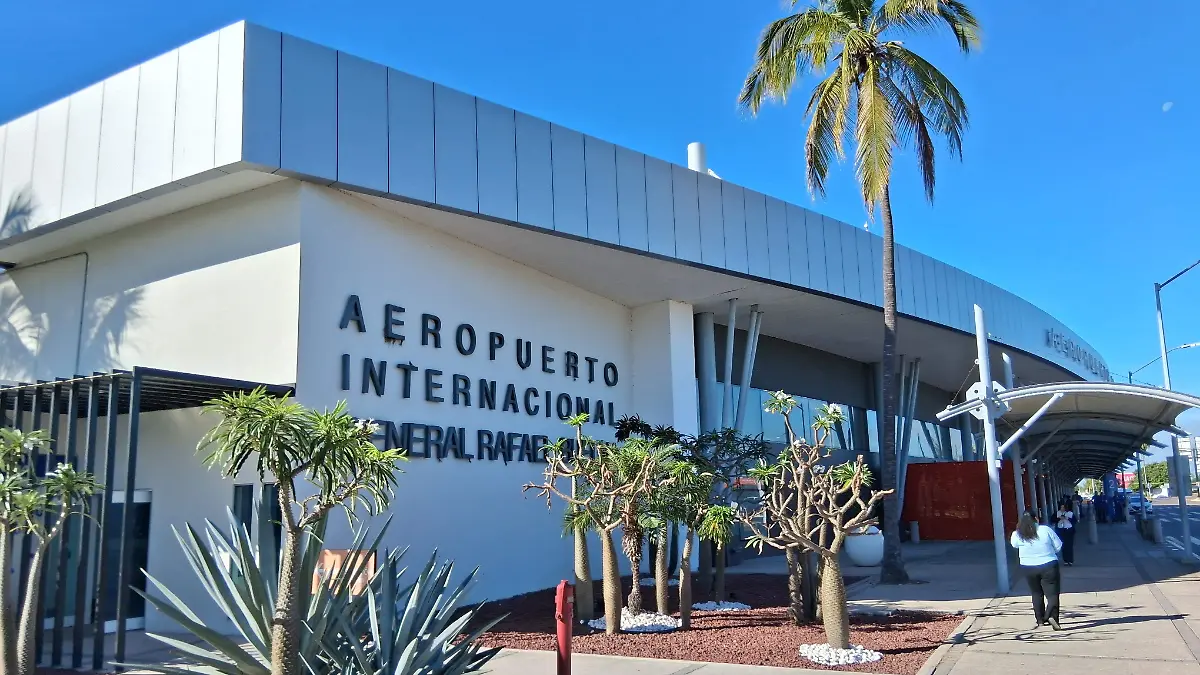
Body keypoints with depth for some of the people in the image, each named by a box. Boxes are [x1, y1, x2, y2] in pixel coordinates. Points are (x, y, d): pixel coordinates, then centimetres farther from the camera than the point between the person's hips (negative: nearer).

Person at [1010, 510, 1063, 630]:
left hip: (1028, 568, 3)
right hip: (1048, 566, -3)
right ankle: (1052, 616, -23)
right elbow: (1059, 546, -2)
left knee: (1037, 594, 19)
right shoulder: (1045, 530, -12)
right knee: (1052, 593, -1)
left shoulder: (1017, 535, -8)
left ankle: (1040, 620, 24)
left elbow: (1014, 544, 13)